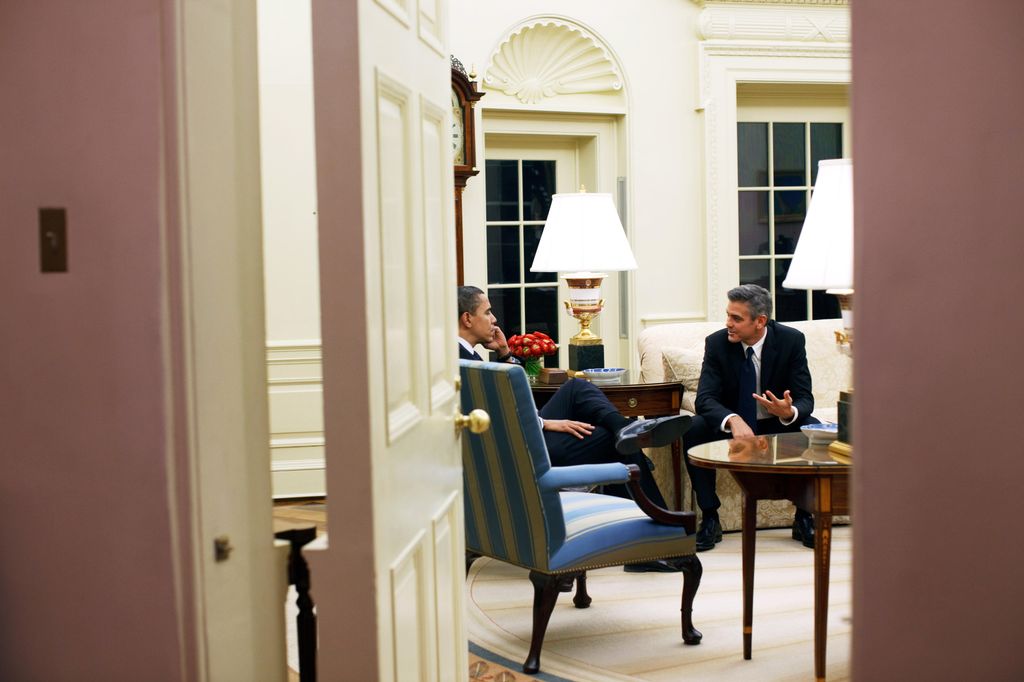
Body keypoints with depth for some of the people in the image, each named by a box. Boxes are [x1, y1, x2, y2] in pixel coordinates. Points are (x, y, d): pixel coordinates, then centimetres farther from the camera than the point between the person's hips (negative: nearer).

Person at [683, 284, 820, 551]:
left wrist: (789, 412, -40)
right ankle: (709, 518, -17)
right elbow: (705, 398, -21)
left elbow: (805, 399, -14)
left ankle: (804, 518, -12)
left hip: (780, 423, 0)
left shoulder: (791, 340, -13)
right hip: (731, 423, 0)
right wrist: (733, 420, -42)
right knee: (691, 431, -29)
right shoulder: (717, 342, -13)